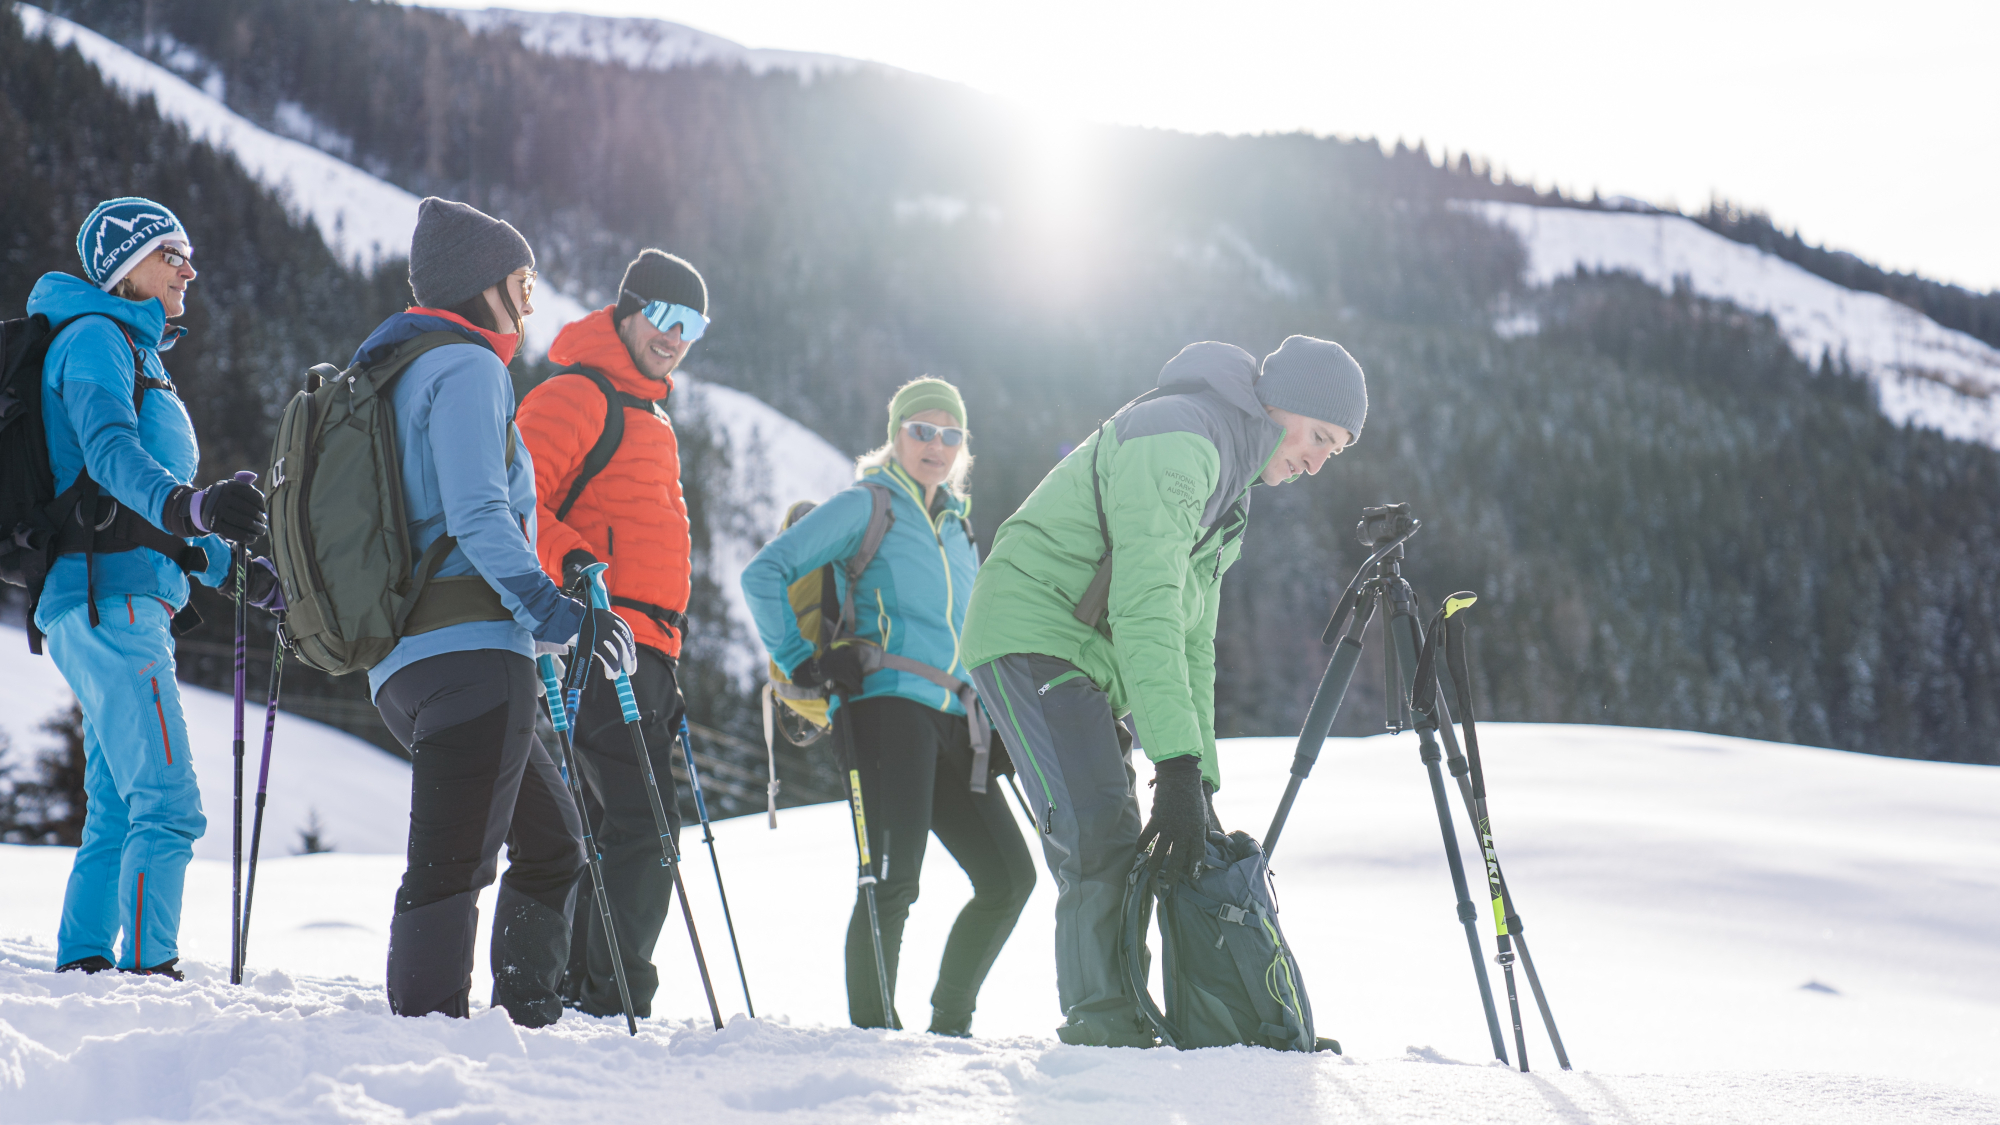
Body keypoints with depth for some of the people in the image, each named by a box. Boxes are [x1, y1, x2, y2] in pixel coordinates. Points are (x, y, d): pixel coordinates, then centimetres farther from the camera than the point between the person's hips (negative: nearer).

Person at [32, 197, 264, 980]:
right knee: (168, 805, -17)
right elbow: (112, 453, -25)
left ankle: (83, 965, 17)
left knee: (117, 813, 13)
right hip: (111, 599, -10)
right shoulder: (94, 338, -5)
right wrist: (194, 507, -42)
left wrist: (233, 565, 26)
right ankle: (149, 970, -20)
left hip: (121, 606, 10)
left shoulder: (136, 351, 26)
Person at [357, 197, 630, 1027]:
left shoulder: (385, 375, 25)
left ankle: (525, 1022, 21)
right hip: (472, 650, -10)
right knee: (453, 863, -15)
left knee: (552, 840, 19)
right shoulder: (467, 367, -5)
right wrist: (553, 611, -21)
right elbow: (477, 514, -17)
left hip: (402, 666, 10)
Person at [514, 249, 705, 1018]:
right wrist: (569, 563, -32)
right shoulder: (576, 395, -5)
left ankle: (574, 990, 15)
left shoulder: (648, 417, 26)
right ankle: (614, 998, -12)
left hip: (643, 651, 10)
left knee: (621, 826, 11)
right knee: (644, 823, -14)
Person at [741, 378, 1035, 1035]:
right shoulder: (866, 506, 2)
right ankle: (870, 1027, -2)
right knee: (894, 880, -15)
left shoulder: (958, 526, 23)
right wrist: (799, 659, -10)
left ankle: (949, 1023, 15)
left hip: (953, 722, 7)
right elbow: (764, 574, -6)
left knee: (1009, 877, 3)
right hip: (889, 705, -7)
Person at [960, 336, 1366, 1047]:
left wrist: (1201, 778, 15)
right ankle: (1101, 1023, -18)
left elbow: (1192, 639, 21)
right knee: (1100, 833, -21)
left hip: (1094, 664, 10)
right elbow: (1145, 610, -27)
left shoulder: (1229, 493, 18)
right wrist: (1178, 763, -32)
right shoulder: (1178, 437, -16)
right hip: (1032, 636, -10)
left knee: (1106, 848, 8)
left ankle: (1110, 1022, 15)